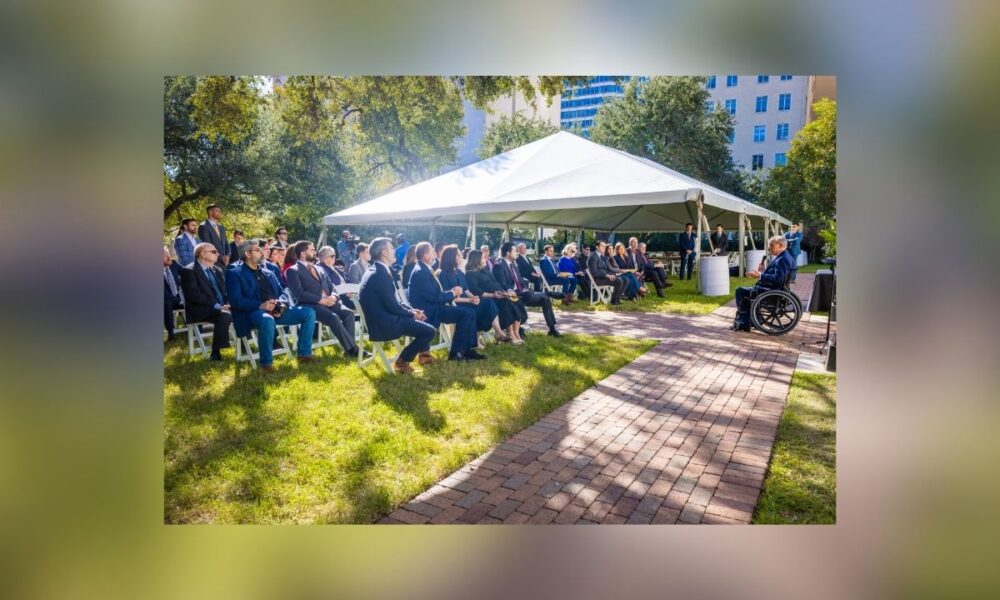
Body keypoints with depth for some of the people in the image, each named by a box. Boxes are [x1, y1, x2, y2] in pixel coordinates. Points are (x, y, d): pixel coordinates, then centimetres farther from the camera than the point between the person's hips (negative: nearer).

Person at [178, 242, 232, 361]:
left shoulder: (217, 270, 20)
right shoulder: (188, 271, -5)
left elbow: (226, 291, 16)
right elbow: (194, 295, -16)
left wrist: (228, 304, -6)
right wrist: (216, 305, -22)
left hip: (222, 307, 7)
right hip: (200, 310, -7)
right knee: (225, 315, -34)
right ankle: (216, 354, -27)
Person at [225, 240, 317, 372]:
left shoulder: (268, 273, 24)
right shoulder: (235, 273, 3)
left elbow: (282, 293, 20)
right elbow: (236, 300, -10)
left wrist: (281, 303, -5)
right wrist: (260, 305, -22)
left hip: (276, 310, 7)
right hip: (253, 312, -7)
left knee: (309, 312, -7)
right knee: (267, 320, -41)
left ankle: (304, 353, 0)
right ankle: (266, 362, -23)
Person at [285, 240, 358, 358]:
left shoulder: (320, 269, 25)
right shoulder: (293, 271, 2)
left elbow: (331, 287, 21)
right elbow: (299, 294, -11)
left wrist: (333, 296, -3)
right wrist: (321, 300, -17)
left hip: (329, 302, 6)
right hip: (310, 305, -6)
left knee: (348, 313, -21)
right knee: (333, 317, -32)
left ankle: (349, 349, -19)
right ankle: (352, 348, -25)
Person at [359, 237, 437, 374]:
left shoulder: (375, 270, 11)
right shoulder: (381, 273, -22)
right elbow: (393, 306, -21)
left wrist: (411, 310, 8)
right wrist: (412, 313, -4)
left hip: (380, 319, 11)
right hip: (384, 324, -11)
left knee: (419, 318, 27)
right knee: (430, 331, -10)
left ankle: (423, 353, 35)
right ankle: (402, 361, 3)